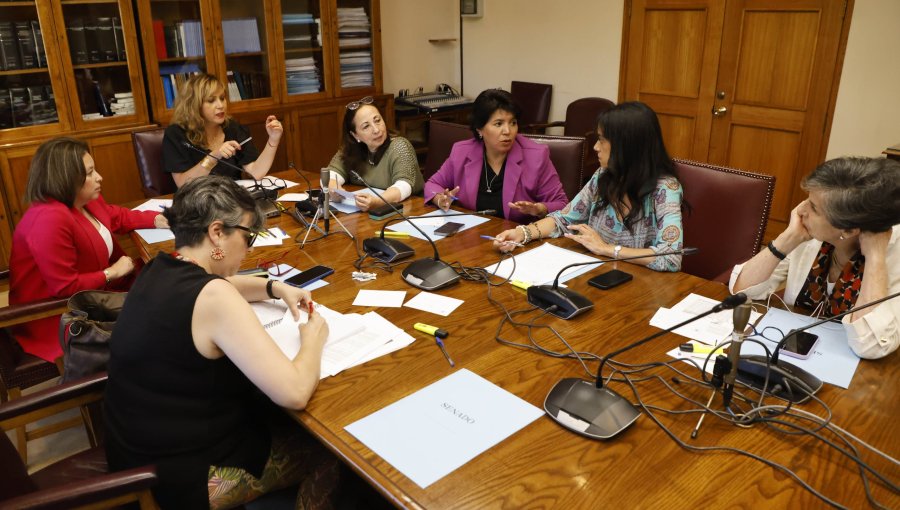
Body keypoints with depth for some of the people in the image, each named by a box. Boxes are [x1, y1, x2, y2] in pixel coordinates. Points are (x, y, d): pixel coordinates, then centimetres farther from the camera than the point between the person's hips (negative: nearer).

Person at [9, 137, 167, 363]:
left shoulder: (86, 200, 1)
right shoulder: (50, 220, -30)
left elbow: (120, 217, 20)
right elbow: (65, 288, -31)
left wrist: (159, 220, 3)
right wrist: (112, 273, -19)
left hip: (92, 292, 9)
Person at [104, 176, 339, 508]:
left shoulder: (160, 269, -1)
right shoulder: (212, 297, -29)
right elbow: (294, 393, -31)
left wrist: (276, 288, 7)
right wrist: (313, 340, -12)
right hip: (181, 474, -9)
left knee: (285, 422, 25)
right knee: (326, 450, 11)